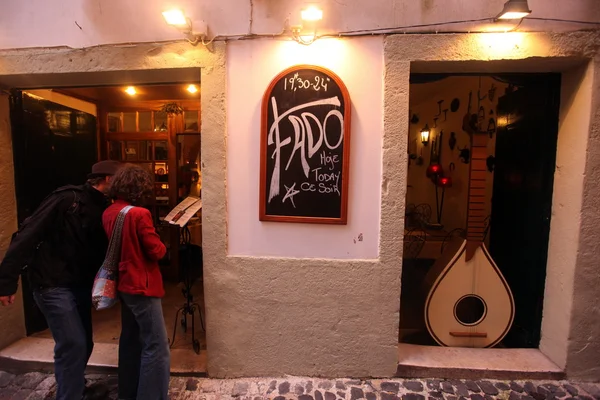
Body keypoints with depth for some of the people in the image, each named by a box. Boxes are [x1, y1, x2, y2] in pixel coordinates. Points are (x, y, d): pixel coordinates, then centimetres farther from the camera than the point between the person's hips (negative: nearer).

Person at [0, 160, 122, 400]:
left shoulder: (104, 209, 6)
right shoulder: (68, 198, -16)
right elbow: (29, 234, -18)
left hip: (80, 286, 8)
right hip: (53, 285, -7)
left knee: (83, 344, 18)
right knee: (73, 345, -7)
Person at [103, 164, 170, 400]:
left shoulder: (108, 213, 4)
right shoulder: (139, 214, -21)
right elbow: (156, 251, -17)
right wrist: (162, 246, 0)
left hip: (124, 284, 9)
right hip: (142, 286, -9)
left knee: (130, 339, 22)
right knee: (156, 347, 0)